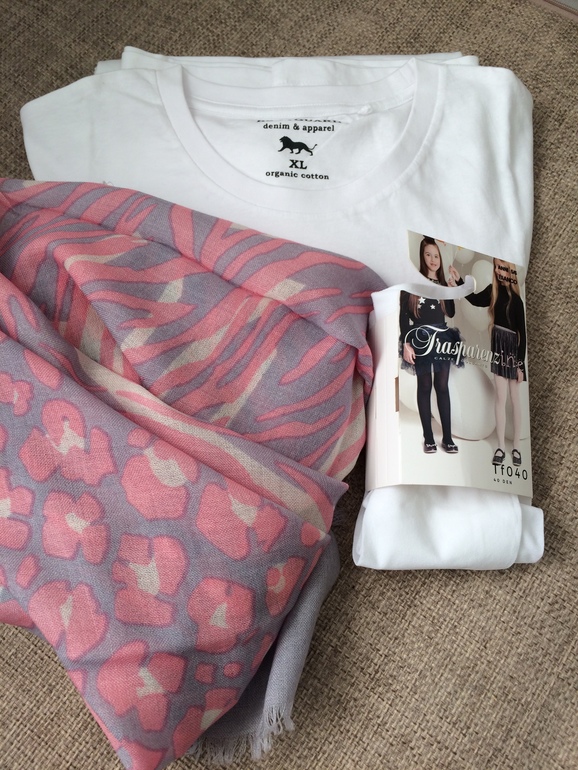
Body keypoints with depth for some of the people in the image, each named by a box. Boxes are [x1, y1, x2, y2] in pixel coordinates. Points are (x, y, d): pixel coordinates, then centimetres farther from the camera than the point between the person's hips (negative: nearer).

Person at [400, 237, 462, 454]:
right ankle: (428, 437, 5)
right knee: (425, 386, 1)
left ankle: (447, 437, 6)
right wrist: (406, 344, -14)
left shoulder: (443, 283, 11)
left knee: (442, 386, 4)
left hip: (442, 338, 4)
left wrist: (452, 291, -2)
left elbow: (451, 313, 11)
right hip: (421, 339, -4)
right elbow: (403, 315, -6)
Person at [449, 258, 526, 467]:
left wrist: (521, 365, -11)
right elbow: (476, 300, 20)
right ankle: (501, 448, 7)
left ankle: (516, 447, 14)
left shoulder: (516, 299, -14)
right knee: (501, 398, 3)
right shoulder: (493, 291, 1)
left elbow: (522, 333, -11)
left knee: (515, 400, 5)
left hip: (513, 348, -4)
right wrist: (458, 280, 10)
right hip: (498, 345, 4)